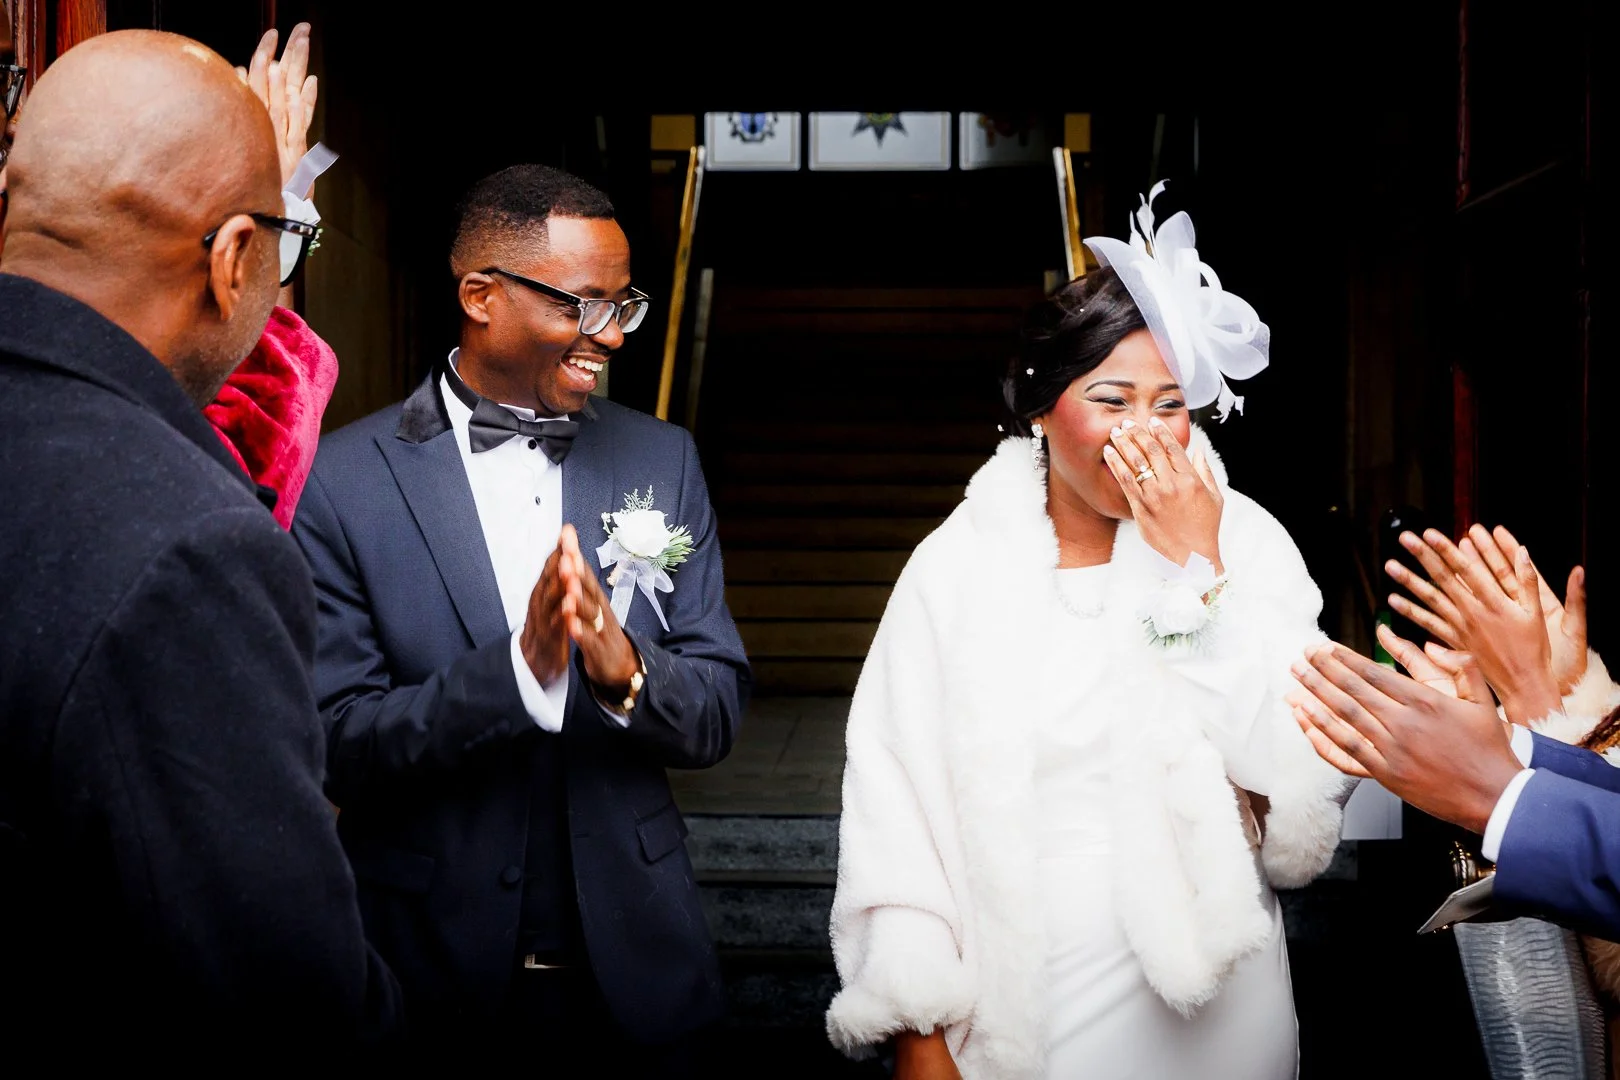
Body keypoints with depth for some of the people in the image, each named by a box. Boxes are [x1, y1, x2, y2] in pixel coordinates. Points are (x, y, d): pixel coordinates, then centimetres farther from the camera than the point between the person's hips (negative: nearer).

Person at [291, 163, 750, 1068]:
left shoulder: (664, 460, 0)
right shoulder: (343, 482, -10)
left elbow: (719, 716, -1)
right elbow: (339, 747, -12)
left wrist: (627, 672, -22)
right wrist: (515, 671, -27)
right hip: (433, 966, -2)